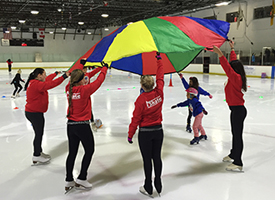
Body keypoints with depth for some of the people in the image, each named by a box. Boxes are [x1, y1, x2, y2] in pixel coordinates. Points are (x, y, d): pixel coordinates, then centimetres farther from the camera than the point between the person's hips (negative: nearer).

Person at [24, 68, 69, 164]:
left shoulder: (35, 82, 9)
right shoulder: (36, 84, -22)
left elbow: (47, 80, 24)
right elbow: (51, 84, -33)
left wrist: (56, 73, 37)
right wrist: (64, 77, -31)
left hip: (35, 112, 11)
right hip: (34, 113, -11)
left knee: (39, 132, 19)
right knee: (39, 133, 0)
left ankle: (39, 152, 34)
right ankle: (36, 156, 13)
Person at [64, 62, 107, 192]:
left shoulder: (69, 89, -1)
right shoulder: (85, 90, -18)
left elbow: (79, 80, 12)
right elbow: (98, 81, -9)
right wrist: (104, 68, 9)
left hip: (70, 125, 6)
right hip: (82, 126, -6)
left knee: (72, 152, 15)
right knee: (89, 150, 12)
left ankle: (68, 181, 23)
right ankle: (81, 179, 14)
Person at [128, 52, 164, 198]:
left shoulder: (141, 99, -20)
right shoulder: (159, 92, -8)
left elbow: (136, 119, -15)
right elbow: (160, 77, 8)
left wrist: (130, 135, -3)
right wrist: (159, 59, 19)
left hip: (145, 133, -5)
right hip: (158, 130, 5)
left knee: (147, 160, 7)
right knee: (157, 157, 14)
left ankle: (148, 188, 19)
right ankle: (158, 185, 25)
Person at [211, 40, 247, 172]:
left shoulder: (236, 78, -18)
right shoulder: (236, 77, 8)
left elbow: (227, 68, -34)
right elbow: (233, 62, 21)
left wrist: (220, 55, -41)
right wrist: (232, 49, 31)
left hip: (238, 110, -10)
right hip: (237, 110, 10)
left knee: (238, 135, -5)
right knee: (235, 133, 23)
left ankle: (238, 163, 2)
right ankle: (233, 155, 41)